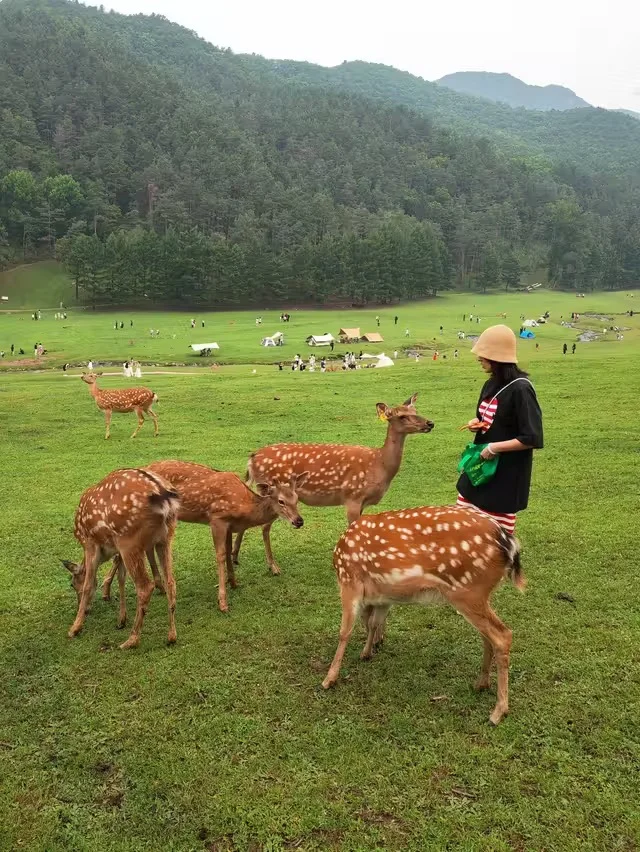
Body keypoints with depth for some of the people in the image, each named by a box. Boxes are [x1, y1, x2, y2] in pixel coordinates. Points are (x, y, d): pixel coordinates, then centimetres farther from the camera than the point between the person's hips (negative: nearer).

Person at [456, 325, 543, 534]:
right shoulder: (491, 384, 5)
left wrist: (494, 447, -21)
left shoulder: (520, 389, -21)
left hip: (506, 475, -9)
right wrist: (477, 424, -1)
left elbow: (532, 438, -24)